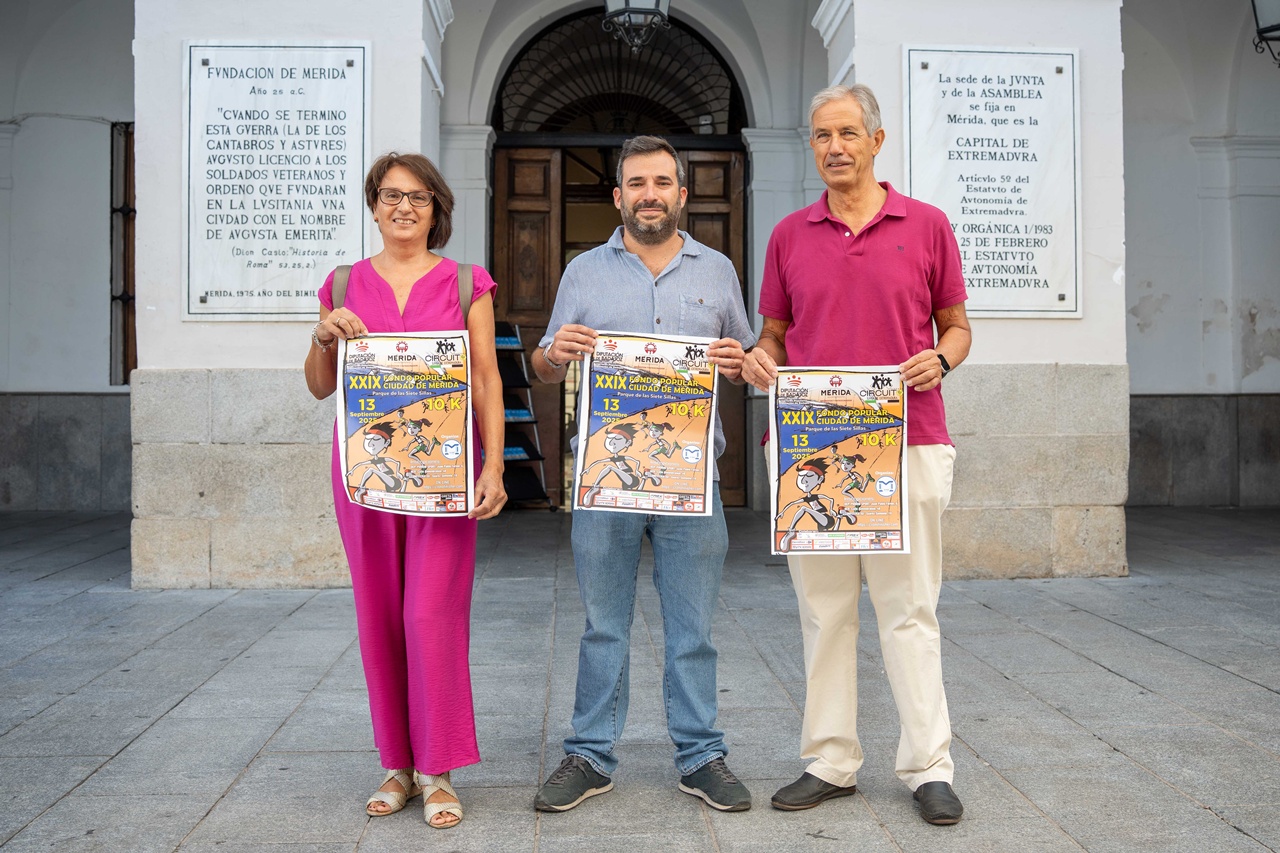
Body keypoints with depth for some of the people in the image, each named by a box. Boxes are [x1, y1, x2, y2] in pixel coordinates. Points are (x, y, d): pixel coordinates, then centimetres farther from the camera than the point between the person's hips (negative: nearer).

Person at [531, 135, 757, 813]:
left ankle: (700, 756, 18)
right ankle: (591, 756, 18)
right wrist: (558, 353, -11)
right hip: (604, 470, 0)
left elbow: (748, 365, 16)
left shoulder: (717, 270, 13)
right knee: (603, 624, 6)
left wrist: (738, 364, -7)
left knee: (692, 625, 6)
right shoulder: (584, 271, 11)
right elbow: (544, 370, 12)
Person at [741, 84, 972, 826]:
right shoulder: (790, 236, 11)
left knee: (910, 607, 2)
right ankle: (832, 762, 18)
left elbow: (956, 325, 10)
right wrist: (761, 359, -6)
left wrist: (941, 359, -11)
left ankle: (930, 767, 12)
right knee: (824, 608, 8)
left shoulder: (927, 225, 6)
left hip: (906, 442, -2)